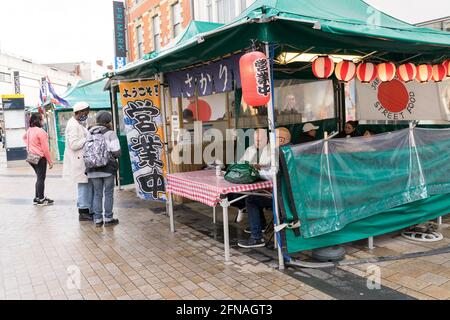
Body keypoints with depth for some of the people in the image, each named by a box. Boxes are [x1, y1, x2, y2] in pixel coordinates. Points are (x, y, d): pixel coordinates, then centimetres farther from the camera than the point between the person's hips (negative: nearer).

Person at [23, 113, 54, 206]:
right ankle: (41, 200, 5)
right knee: (41, 178, -1)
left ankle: (37, 198, 24)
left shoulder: (29, 130, 8)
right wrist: (50, 161, -12)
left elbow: (24, 137, 32)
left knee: (39, 178, 18)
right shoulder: (40, 131, -18)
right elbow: (45, 148, -17)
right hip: (40, 157, -9)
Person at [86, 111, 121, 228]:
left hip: (93, 168, 4)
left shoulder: (89, 133, 5)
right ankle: (108, 219, 10)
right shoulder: (110, 133, -7)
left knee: (97, 193, 11)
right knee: (108, 193, 6)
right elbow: (116, 152, -12)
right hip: (108, 167, -4)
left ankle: (97, 219, 14)